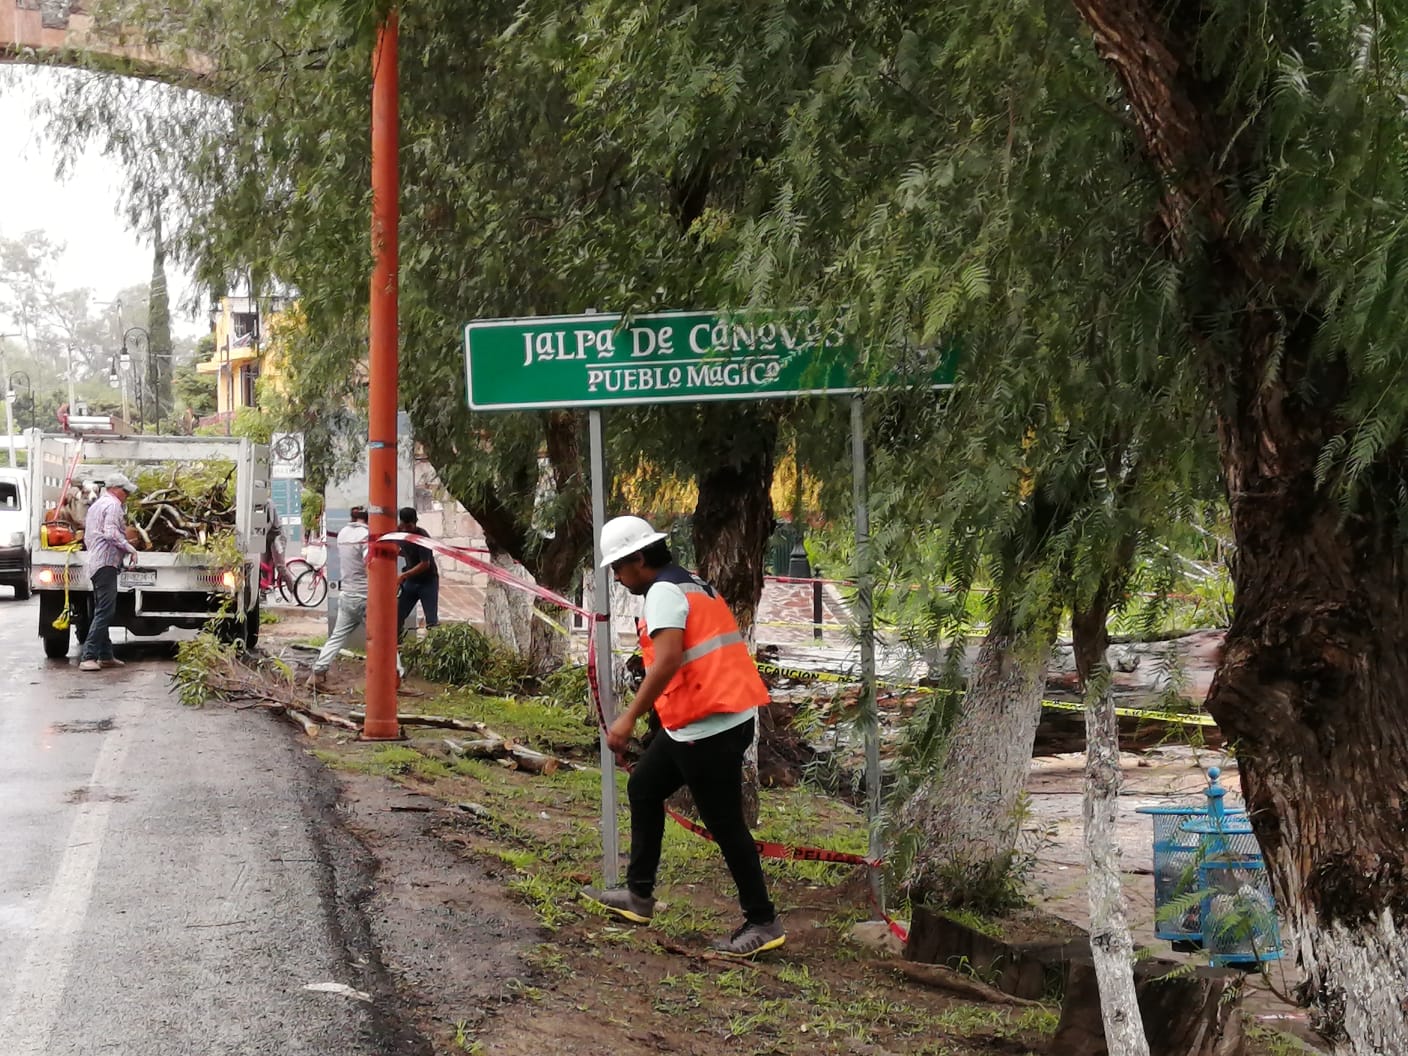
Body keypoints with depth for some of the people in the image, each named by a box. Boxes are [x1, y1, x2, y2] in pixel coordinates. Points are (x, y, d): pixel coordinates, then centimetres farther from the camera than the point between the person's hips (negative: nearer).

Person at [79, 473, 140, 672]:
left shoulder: (96, 505, 24)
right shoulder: (113, 505, -8)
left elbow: (87, 537, 28)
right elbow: (111, 533, -21)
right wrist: (130, 548, -15)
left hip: (94, 563, 11)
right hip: (106, 562, -11)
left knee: (102, 611, 13)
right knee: (105, 612, -13)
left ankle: (105, 655, 16)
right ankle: (88, 657, -19)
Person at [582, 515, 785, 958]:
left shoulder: (664, 592, -13)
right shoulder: (693, 585, 17)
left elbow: (668, 659, -26)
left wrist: (630, 717, -24)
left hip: (708, 726, -11)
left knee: (724, 823, -2)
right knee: (644, 788, 20)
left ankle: (763, 923, 7)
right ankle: (639, 896, 28)